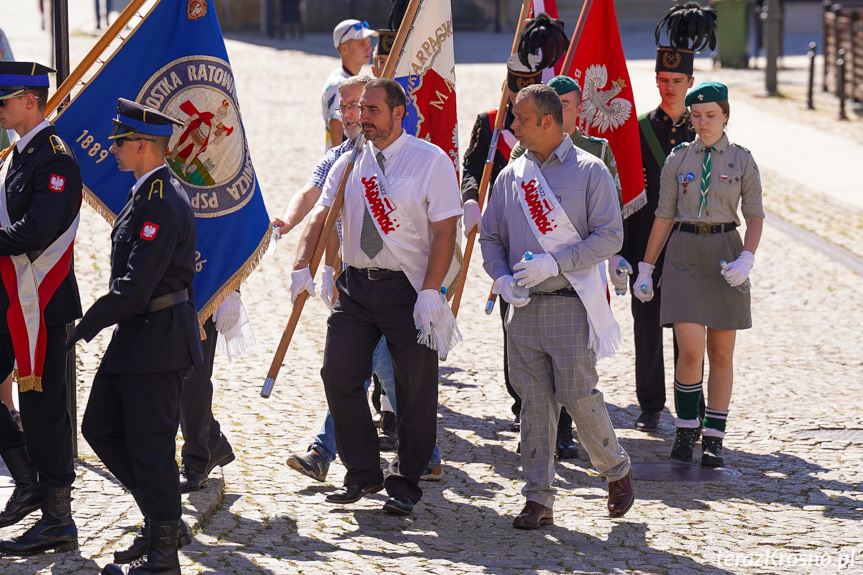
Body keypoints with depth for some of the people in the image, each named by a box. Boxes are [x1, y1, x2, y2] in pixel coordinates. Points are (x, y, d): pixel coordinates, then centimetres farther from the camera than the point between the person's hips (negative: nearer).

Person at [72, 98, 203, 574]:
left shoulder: (160, 202, -20)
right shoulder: (150, 192, 13)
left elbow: (135, 287, -24)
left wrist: (86, 326, -16)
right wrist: (95, 323, 17)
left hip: (157, 338, -10)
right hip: (137, 336, 10)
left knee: (150, 446, -2)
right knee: (100, 428, 15)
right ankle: (164, 520, 24)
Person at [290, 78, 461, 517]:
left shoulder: (430, 161, -5)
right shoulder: (349, 163, 10)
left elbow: (444, 230, -10)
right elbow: (320, 216, 7)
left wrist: (430, 292, -17)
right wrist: (302, 266, -9)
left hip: (407, 288, -4)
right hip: (355, 284, 4)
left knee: (415, 388, 1)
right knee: (338, 374, -1)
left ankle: (405, 483, 14)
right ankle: (362, 474, 14)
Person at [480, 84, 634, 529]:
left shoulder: (589, 172, -3)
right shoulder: (511, 176, 12)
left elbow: (610, 237, -8)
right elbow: (490, 236, 16)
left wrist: (553, 263, -17)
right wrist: (502, 278, -4)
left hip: (571, 305, -4)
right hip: (523, 306, 4)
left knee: (577, 396, -6)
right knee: (534, 401, 2)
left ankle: (617, 470, 19)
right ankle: (538, 498, 7)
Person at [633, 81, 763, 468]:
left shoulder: (742, 160, 3)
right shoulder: (678, 159, 5)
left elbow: (755, 218, 2)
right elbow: (664, 217, 8)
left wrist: (747, 260, -14)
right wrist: (645, 268, 6)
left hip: (725, 254, 0)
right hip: (684, 254, 0)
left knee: (721, 355, 4)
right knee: (690, 351, -11)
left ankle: (713, 437, 13)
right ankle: (686, 430, 5)